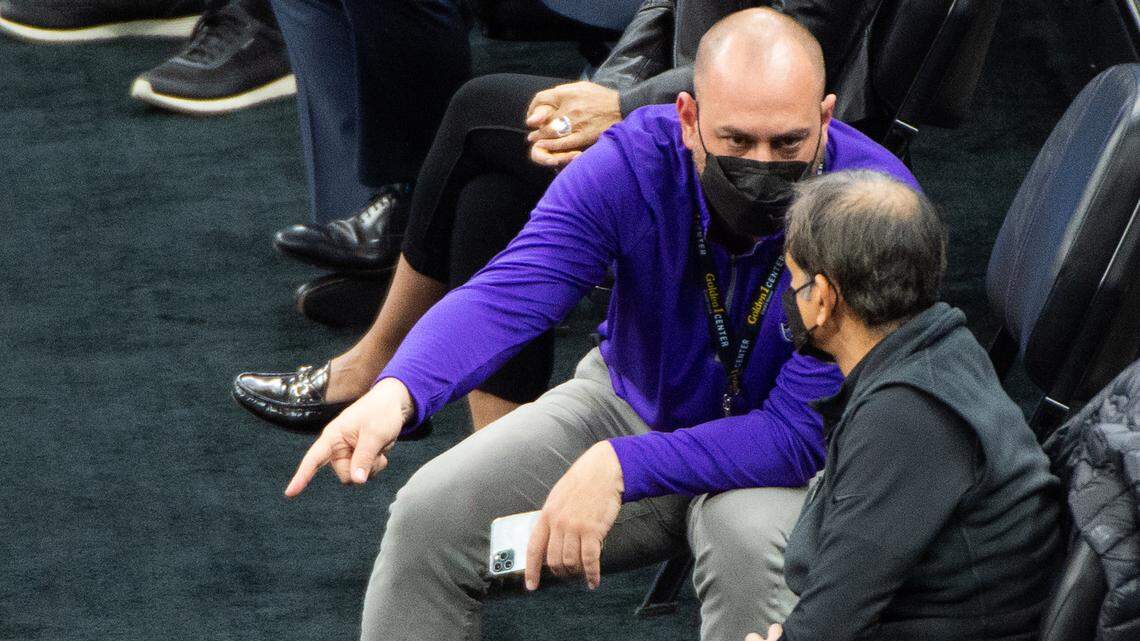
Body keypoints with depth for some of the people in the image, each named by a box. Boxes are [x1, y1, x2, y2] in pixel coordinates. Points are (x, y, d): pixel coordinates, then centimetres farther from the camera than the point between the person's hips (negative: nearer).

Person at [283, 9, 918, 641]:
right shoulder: (633, 162, -22)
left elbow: (802, 431, -31)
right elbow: (506, 294, -30)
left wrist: (621, 467, -40)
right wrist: (395, 394, -51)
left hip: (786, 456, -3)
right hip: (632, 399, 3)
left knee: (752, 541, -38)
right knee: (429, 515, -11)